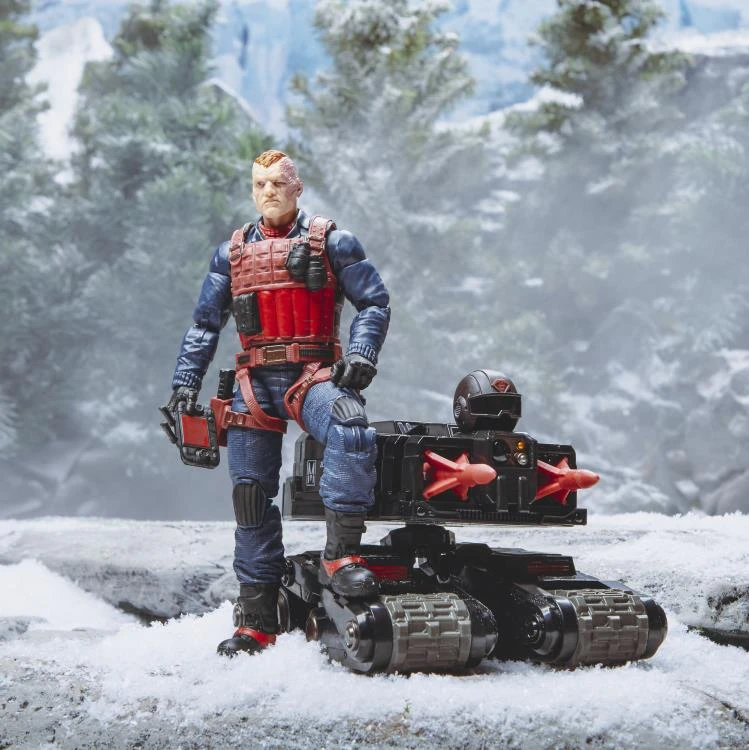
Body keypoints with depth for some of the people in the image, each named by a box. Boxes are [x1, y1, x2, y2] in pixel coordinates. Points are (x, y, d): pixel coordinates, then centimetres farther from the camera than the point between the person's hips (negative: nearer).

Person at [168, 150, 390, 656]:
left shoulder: (332, 242, 6)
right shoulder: (232, 254, 16)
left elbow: (375, 300, 5)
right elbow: (205, 324, 20)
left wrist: (361, 354, -11)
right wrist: (185, 382, 11)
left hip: (314, 375, -3)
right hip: (255, 383, 3)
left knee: (352, 429, -36)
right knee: (251, 494, 1)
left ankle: (341, 556, -33)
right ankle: (257, 620, 9)